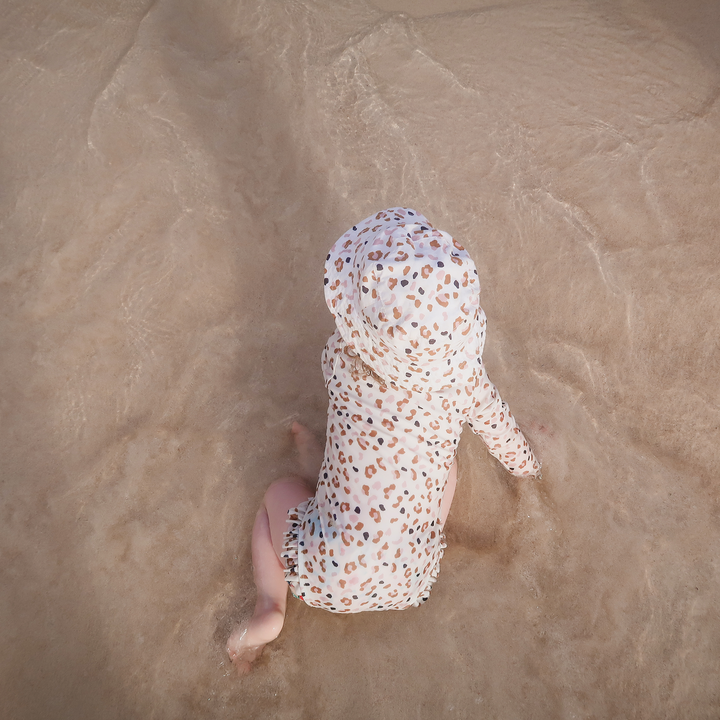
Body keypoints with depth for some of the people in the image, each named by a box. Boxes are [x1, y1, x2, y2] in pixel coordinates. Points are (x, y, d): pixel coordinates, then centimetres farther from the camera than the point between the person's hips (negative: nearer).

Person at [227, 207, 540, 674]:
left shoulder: (342, 359, -15)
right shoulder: (465, 377, -14)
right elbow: (499, 428, 7)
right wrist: (525, 463, 29)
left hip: (327, 579, -2)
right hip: (409, 580, 3)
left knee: (279, 494, 29)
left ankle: (270, 609, 12)